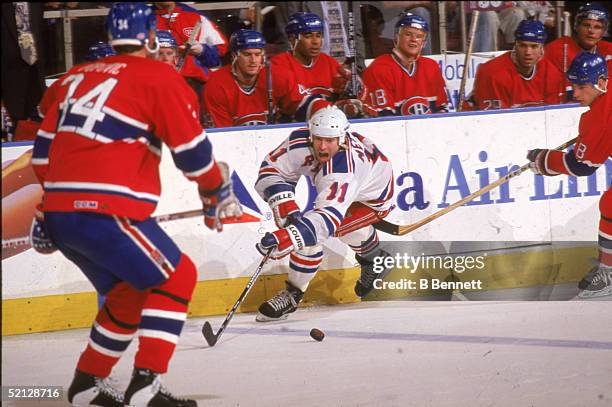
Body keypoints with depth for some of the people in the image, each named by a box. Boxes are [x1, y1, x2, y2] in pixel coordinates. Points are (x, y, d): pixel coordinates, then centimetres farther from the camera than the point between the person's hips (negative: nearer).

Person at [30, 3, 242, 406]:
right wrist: (218, 191, 17)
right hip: (105, 213, -8)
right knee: (176, 278, 5)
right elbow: (193, 151, -1)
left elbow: (45, 148, 20)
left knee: (127, 294, 22)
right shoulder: (160, 78, -2)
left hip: (58, 212, 8)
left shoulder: (76, 77, 18)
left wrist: (47, 210, 28)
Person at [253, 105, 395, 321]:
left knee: (311, 232, -23)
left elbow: (328, 216, -57)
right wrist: (285, 203, -42)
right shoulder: (301, 141, -31)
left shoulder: (343, 171, -47)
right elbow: (271, 170, -24)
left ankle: (293, 295, -9)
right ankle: (374, 259, 56)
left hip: (373, 196, -7)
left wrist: (288, 236, -71)